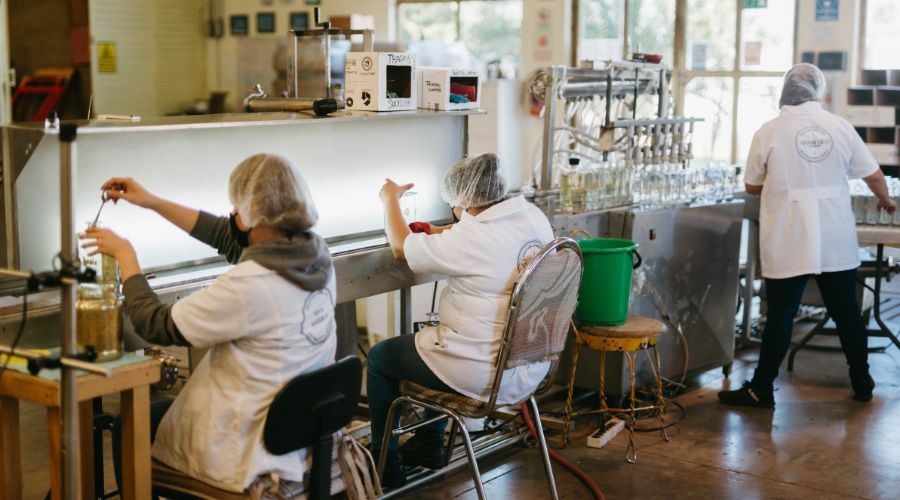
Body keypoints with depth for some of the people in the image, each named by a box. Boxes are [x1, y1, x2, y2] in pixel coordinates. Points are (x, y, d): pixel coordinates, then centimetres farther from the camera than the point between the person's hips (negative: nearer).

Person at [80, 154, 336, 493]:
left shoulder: (249, 285, -31)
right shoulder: (317, 254, -7)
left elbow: (157, 326, -19)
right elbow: (230, 236, 9)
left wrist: (125, 255, -5)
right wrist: (152, 203, 13)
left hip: (247, 452, -7)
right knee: (164, 406, 33)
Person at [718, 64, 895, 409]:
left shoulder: (769, 132, -6)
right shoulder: (840, 127, 0)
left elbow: (752, 186, 4)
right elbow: (874, 176, 7)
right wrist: (886, 201, 28)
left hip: (788, 246, -2)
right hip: (837, 243, 3)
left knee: (780, 318, 3)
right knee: (847, 312, 15)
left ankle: (761, 390, 9)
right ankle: (861, 383, 27)